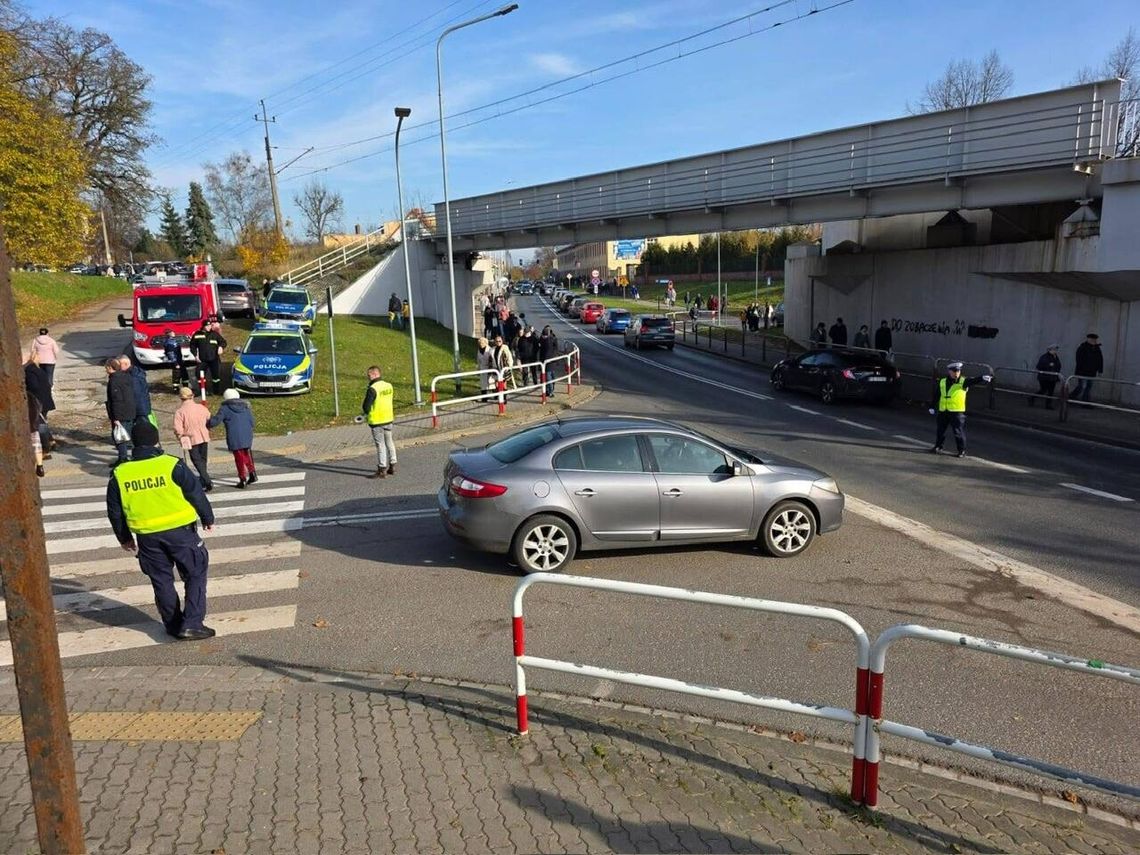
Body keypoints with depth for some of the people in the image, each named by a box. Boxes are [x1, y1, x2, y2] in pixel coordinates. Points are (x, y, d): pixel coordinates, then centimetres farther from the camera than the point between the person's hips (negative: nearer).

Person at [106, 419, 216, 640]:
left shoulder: (119, 474, 1)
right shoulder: (172, 465, -11)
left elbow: (114, 512, 9)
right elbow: (196, 494, -5)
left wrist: (124, 537, 22)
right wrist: (208, 518, 10)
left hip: (147, 537, 3)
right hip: (180, 531, -3)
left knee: (161, 581, 16)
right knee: (195, 574, 9)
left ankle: (173, 625, 24)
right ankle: (192, 624, 2)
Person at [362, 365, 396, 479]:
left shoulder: (372, 389, -20)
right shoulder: (389, 386, 2)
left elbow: (366, 407, -20)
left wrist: (365, 411, 3)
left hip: (377, 421, -7)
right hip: (388, 418, 7)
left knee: (380, 445, 0)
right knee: (389, 443, 17)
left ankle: (382, 470, 6)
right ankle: (392, 467, 26)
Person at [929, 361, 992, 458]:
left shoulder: (963, 382, -4)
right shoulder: (942, 382, 7)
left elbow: (974, 381, -22)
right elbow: (936, 395, 13)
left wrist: (983, 378, -41)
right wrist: (932, 406, 13)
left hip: (957, 412, -4)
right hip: (943, 411, 4)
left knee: (958, 432, -2)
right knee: (940, 431, 14)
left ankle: (962, 450, 8)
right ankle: (938, 447, 29)